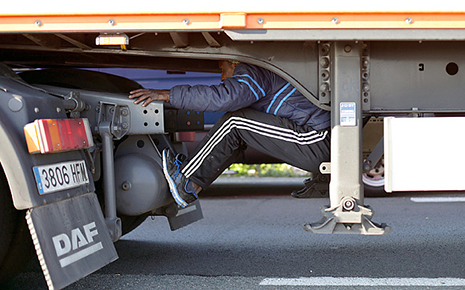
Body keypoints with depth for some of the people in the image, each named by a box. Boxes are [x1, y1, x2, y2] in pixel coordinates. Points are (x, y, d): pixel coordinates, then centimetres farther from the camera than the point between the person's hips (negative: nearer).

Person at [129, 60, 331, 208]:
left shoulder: (252, 73, -9)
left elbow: (221, 98, -24)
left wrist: (168, 95, -19)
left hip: (316, 142, -10)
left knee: (235, 123, -13)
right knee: (237, 128, 12)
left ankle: (186, 184, -5)